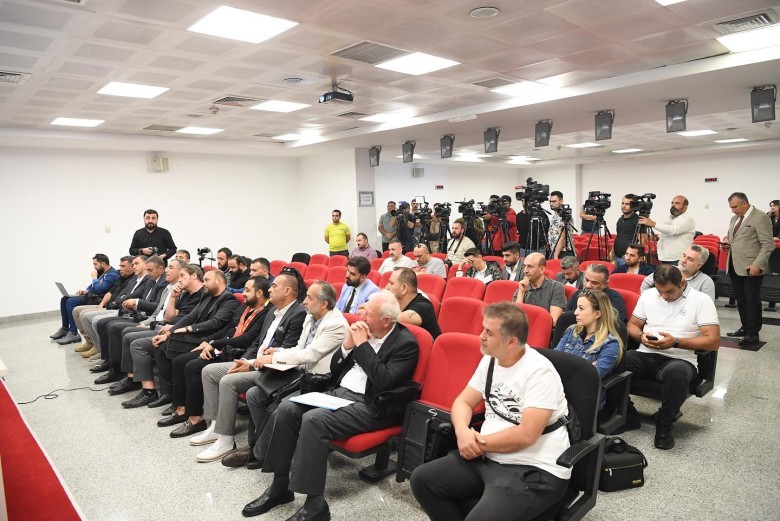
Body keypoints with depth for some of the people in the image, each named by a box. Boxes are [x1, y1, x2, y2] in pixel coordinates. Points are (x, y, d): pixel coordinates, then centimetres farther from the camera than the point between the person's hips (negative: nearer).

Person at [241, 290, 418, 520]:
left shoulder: (406, 343, -10)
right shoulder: (364, 331, 10)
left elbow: (384, 381, -23)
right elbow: (334, 371, 13)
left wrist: (362, 345, -16)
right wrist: (348, 344, -5)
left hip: (370, 406, -8)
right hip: (339, 392, 8)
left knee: (313, 420, -30)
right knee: (286, 409, -13)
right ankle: (280, 486, -1)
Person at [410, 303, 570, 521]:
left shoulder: (539, 372, -19)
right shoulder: (490, 360, 5)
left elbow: (526, 435, -24)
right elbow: (463, 402, 9)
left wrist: (479, 444, -12)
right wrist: (462, 431, -13)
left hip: (534, 470, -7)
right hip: (488, 457, 8)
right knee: (422, 480, -2)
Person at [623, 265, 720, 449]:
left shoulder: (701, 300, -1)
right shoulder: (648, 295, 11)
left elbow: (713, 341, -6)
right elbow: (632, 325, 16)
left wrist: (676, 342, -16)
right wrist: (641, 336, -7)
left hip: (679, 359, -3)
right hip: (645, 355, 3)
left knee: (676, 373, -41)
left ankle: (664, 425, -13)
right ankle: (626, 416, -4)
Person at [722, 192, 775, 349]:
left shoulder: (761, 218, -10)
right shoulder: (735, 218, 14)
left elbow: (768, 245, -14)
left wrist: (757, 264, -22)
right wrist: (727, 241, 6)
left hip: (751, 268, -7)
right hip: (735, 266, 8)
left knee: (752, 300, 0)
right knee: (740, 299, 14)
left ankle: (752, 334, 8)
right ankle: (745, 327, 27)